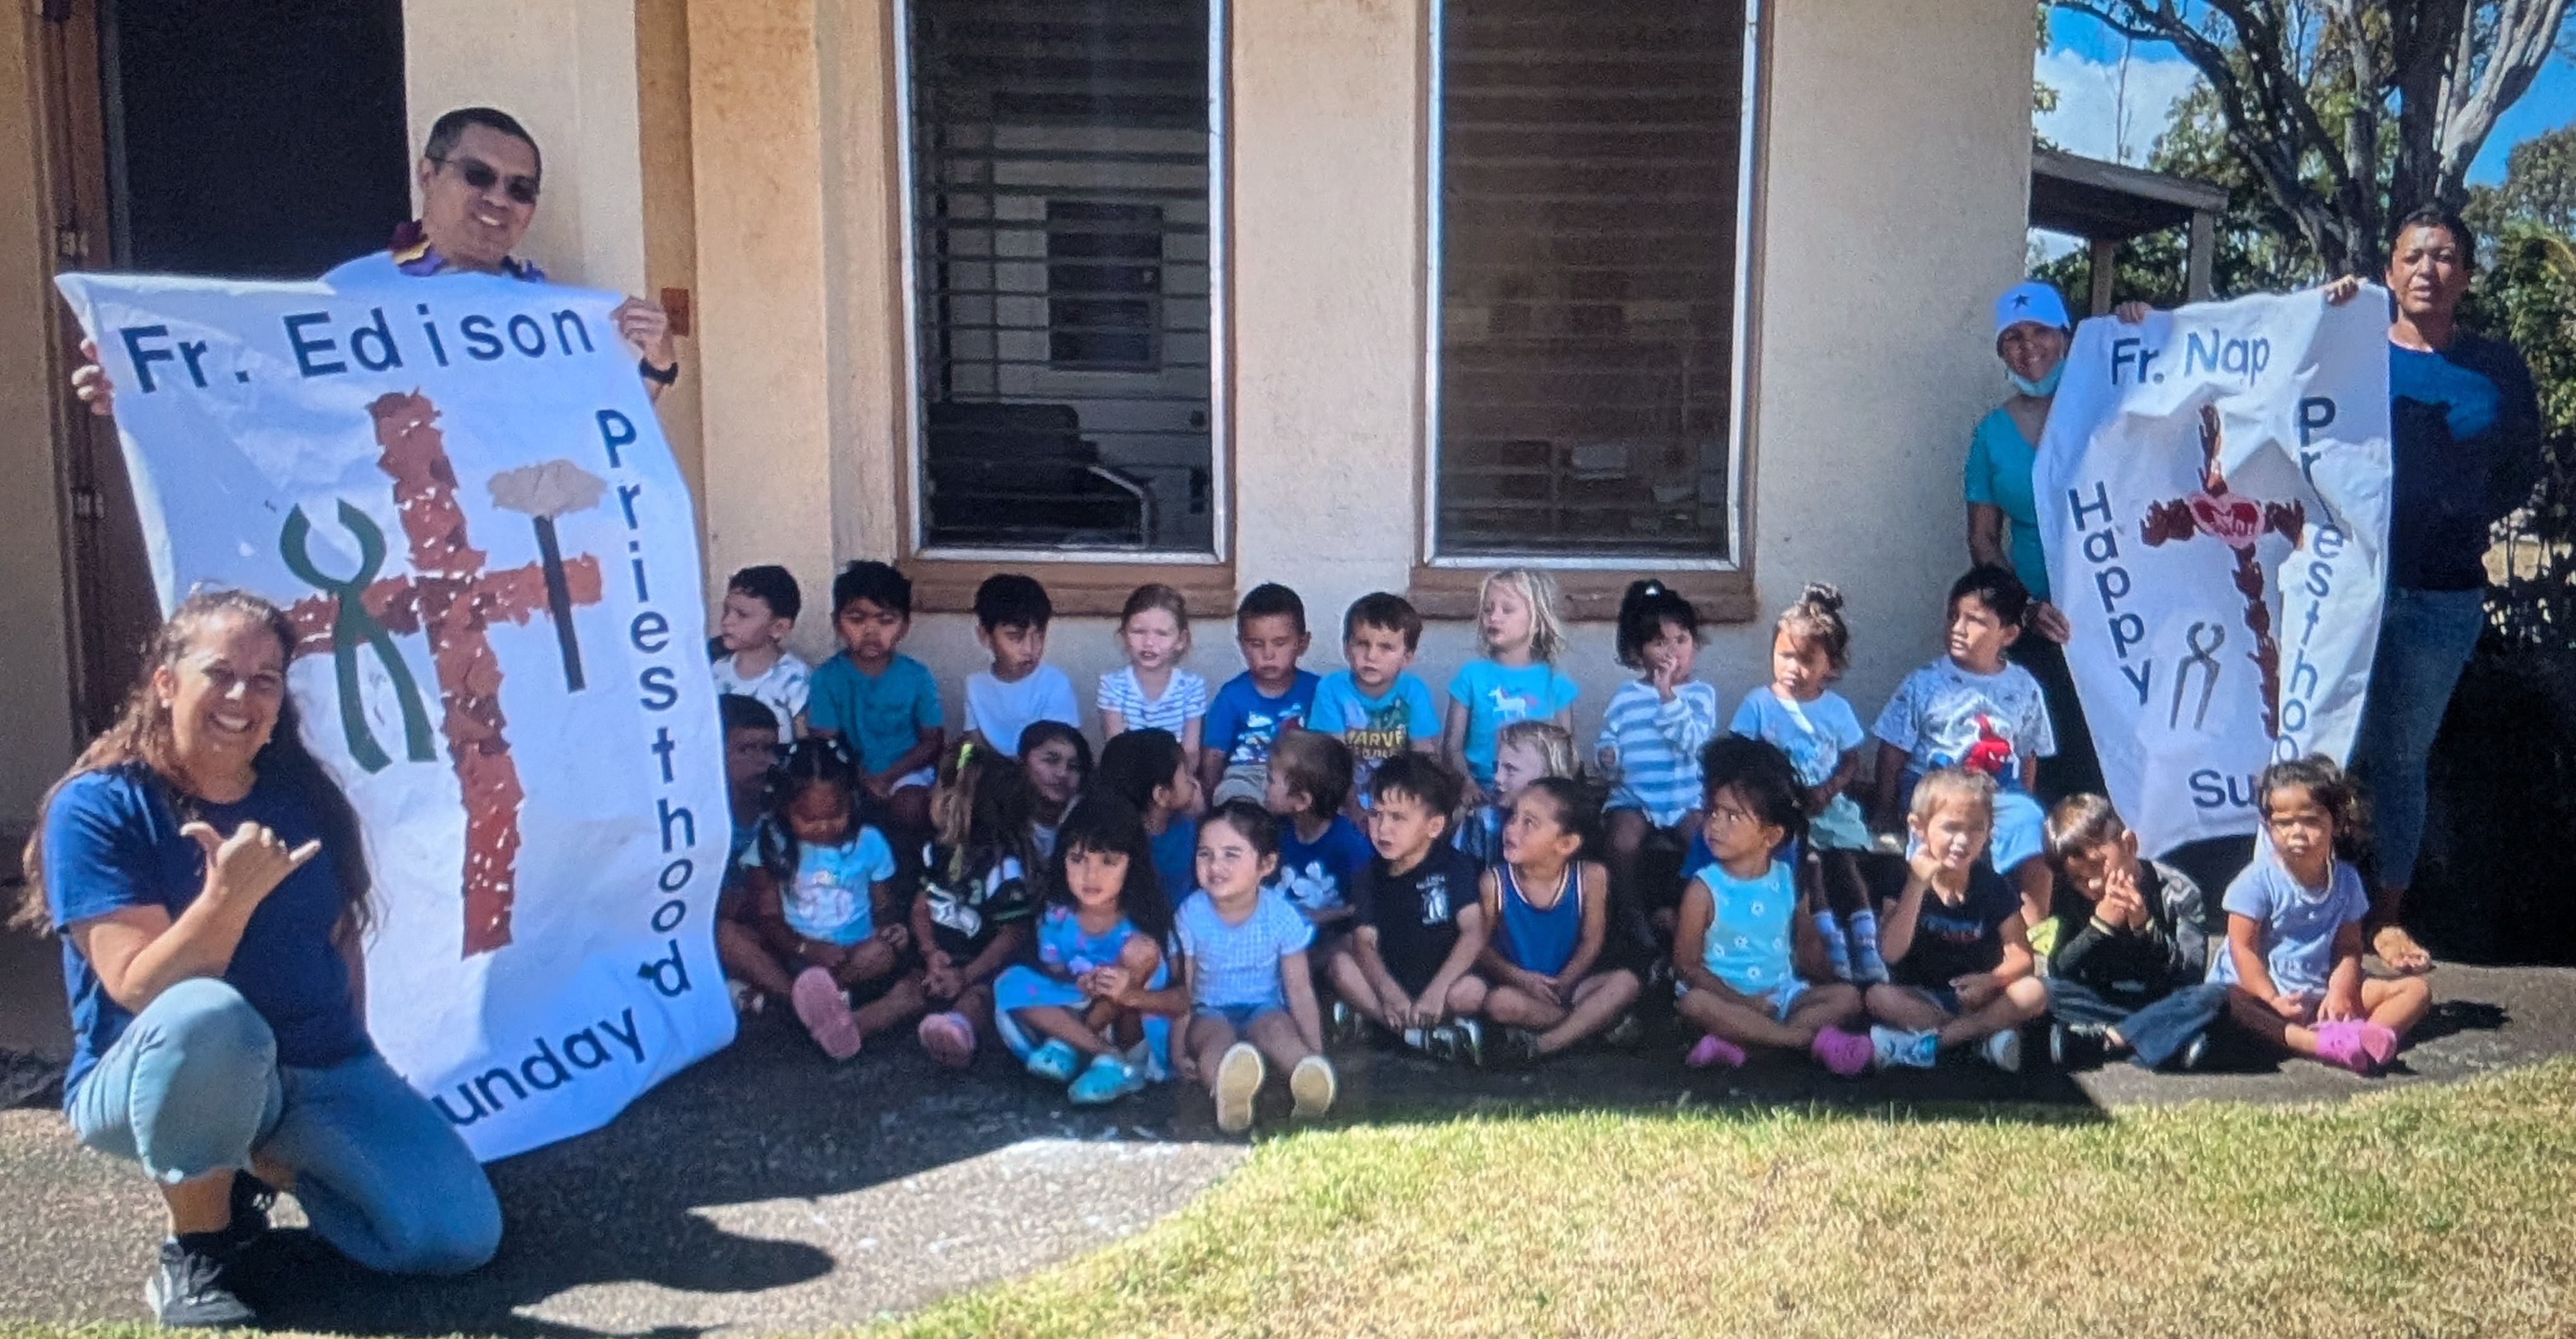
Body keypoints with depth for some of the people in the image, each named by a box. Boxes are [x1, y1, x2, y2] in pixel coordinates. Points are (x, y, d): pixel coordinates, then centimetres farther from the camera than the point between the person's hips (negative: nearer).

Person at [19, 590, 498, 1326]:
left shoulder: (302, 793, 2)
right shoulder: (97, 806, -13)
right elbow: (140, 990, -22)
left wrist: (347, 1073, 3)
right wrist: (228, 896, -37)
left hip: (321, 1072, 5)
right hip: (154, 1083, -4)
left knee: (460, 1237, -11)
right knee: (209, 1015, -42)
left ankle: (265, 1167, 16)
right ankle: (195, 1249, -15)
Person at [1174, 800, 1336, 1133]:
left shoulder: (1281, 915, -12)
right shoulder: (1191, 915, -12)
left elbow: (1299, 989, -7)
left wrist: (1316, 1054, -11)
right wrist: (1179, 1049, -11)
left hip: (1263, 1007, 1)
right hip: (1210, 1010, -1)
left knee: (1276, 1028, -33)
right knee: (1216, 1037, -34)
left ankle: (1310, 1082, -63)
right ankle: (1228, 1092, -68)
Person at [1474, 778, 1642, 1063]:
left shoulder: (1591, 877, -11)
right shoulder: (1495, 882, -13)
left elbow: (1592, 941, -4)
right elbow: (1481, 947, -6)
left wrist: (1564, 983, -18)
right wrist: (1520, 978, -20)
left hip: (1566, 985, 2)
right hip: (1518, 985, -2)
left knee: (1626, 982, -22)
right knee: (1500, 1002, -34)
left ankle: (1543, 1044, -27)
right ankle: (1595, 1019, -17)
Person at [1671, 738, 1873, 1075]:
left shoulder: (1788, 880, 2)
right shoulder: (1704, 889, -10)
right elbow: (1686, 963, -10)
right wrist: (1741, 1002, -16)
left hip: (1782, 993, 4)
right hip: (1726, 997, -4)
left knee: (1847, 996, -14)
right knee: (1694, 1003, -34)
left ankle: (1735, 1041, -32)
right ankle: (1812, 1039, -31)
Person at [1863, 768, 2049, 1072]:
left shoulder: (1993, 887, -3)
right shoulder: (1906, 881, -8)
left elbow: (2021, 956, -6)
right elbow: (1890, 953, -20)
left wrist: (1994, 979, -29)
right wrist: (1917, 885, -26)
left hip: (1977, 996, 2)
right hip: (1922, 996, -1)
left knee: (2034, 992, -24)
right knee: (1877, 996, -29)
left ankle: (1925, 1043, -27)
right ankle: (1985, 1033, -23)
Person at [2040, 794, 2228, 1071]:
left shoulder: (2177, 891, -8)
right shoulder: (2073, 899, -2)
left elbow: (2192, 976, -14)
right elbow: (2058, 972, -12)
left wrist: (2145, 926, -28)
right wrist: (2100, 925, -25)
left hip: (2164, 1004, -1)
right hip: (2101, 1003, 1)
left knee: (2214, 996, -32)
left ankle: (2103, 1039, -31)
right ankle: (2169, 1035, -27)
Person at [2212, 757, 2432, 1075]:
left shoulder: (2346, 880, 5)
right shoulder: (2259, 881, -8)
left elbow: (2348, 948, 5)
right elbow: (2243, 948, -11)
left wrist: (2339, 992, -14)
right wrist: (2273, 1000, -24)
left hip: (2321, 990, 5)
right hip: (2264, 988, -5)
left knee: (2417, 989, -8)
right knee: (2218, 1001, -38)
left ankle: (2372, 1035, -39)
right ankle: (2320, 1043, -51)